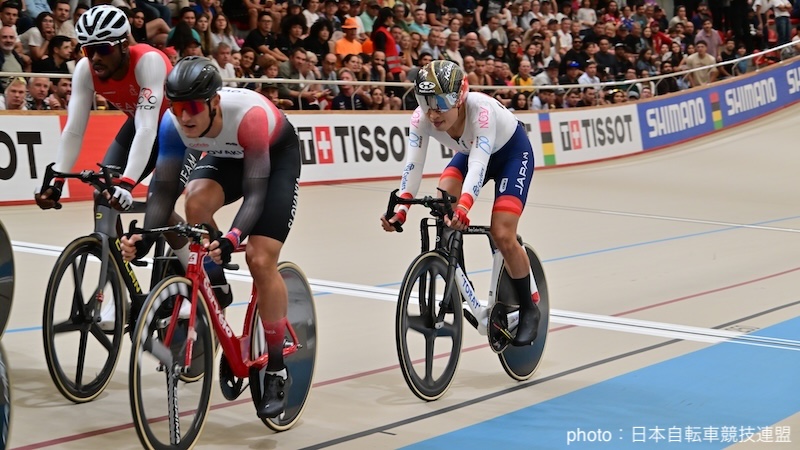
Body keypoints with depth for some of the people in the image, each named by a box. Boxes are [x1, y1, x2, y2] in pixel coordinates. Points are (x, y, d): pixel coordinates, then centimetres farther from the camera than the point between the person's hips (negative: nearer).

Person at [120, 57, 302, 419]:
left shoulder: (250, 115, -40)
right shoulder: (174, 123, -27)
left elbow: (255, 192, -41)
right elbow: (164, 188, -25)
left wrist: (232, 239, -57)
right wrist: (145, 237, -42)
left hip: (277, 156, -4)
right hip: (225, 158, 4)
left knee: (260, 260, -16)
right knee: (196, 202, -30)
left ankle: (277, 372, -3)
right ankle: (215, 288, -5)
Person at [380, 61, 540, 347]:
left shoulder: (481, 109, -40)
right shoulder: (422, 118, -26)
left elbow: (479, 163, -49)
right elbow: (413, 165, -33)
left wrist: (463, 207, -64)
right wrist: (400, 209, -48)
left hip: (512, 152, -5)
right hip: (470, 152, 5)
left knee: (502, 235, -17)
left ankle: (529, 309, 5)